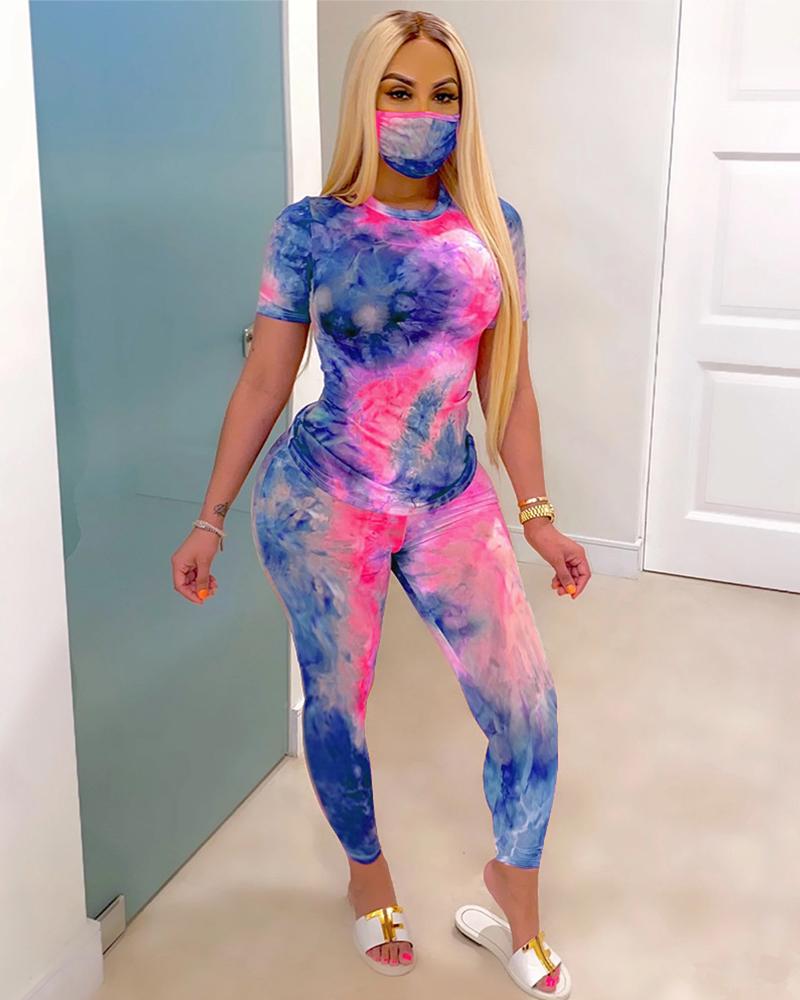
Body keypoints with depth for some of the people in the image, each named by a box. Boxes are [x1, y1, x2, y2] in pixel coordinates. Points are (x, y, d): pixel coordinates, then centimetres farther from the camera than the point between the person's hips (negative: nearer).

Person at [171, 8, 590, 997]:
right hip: (321, 503, -2)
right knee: (336, 703, 10)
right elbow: (263, 382, 0)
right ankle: (367, 871, 40)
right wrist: (208, 521, 1)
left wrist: (539, 515, 7)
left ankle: (513, 880, 29)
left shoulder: (491, 226, 3)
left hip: (451, 503, 2)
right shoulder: (309, 229, -4)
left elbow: (508, 384, 7)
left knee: (527, 706, 1)